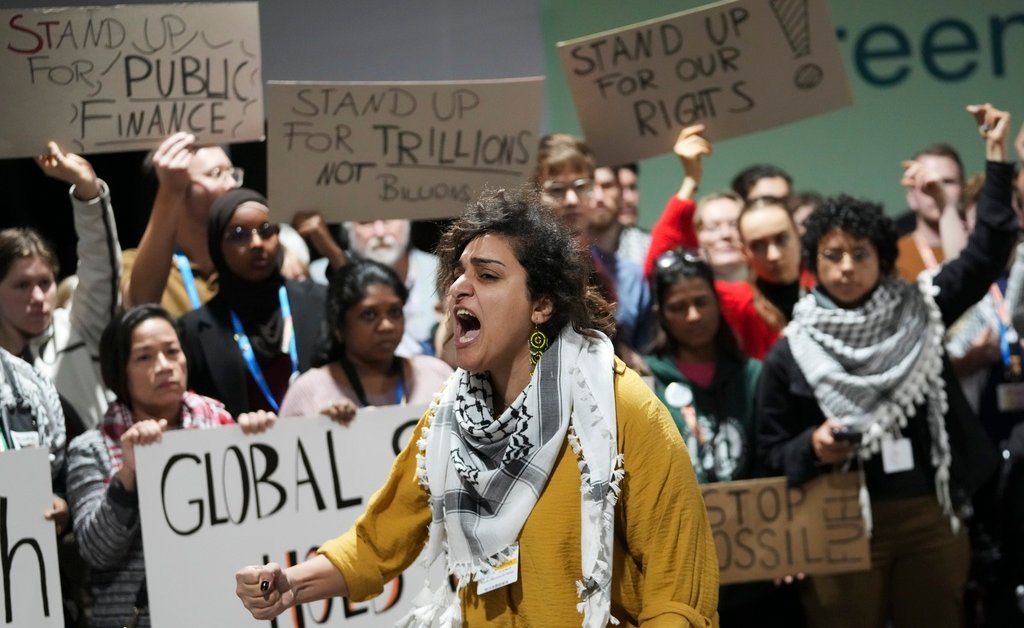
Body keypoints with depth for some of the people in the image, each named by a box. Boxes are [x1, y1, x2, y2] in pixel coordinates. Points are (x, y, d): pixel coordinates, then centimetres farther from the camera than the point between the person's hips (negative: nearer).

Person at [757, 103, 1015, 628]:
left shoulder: (917, 314, 6)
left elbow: (985, 254, 5)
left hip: (930, 519, 2)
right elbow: (771, 452, 5)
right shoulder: (791, 352, 1)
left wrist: (996, 161, 1)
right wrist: (813, 446, -16)